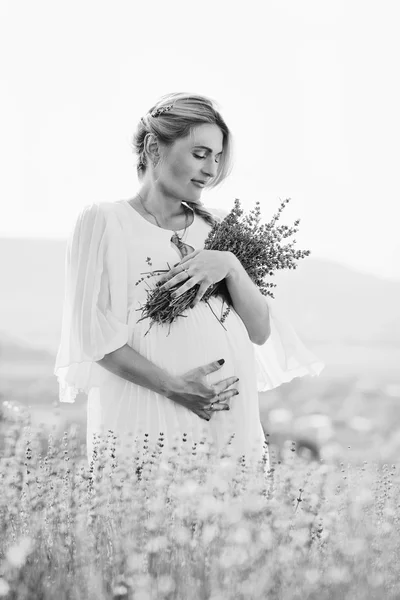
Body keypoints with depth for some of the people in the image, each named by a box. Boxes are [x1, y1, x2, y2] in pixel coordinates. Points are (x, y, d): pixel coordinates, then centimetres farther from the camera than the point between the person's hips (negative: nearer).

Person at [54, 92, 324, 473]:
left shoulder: (214, 227, 15)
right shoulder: (104, 222, -1)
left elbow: (261, 332, 9)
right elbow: (94, 336, -8)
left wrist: (231, 266, -8)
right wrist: (172, 385, -19)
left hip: (232, 421, 5)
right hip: (147, 418, -5)